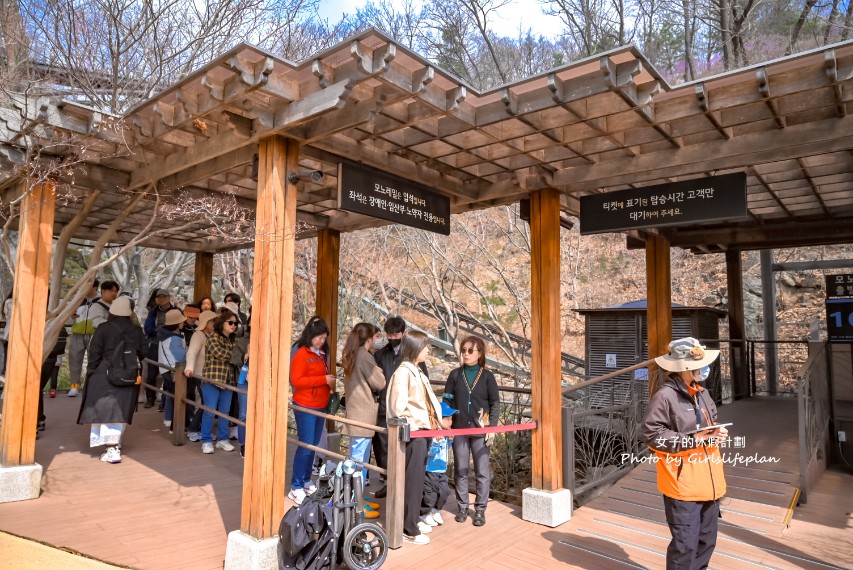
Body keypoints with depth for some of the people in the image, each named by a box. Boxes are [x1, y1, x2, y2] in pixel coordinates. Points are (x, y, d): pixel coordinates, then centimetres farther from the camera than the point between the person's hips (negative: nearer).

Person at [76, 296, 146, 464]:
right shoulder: (137, 331, 3)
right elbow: (143, 354, 5)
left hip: (104, 376, -3)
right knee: (120, 410, 13)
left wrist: (91, 372, 5)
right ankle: (115, 443, 23)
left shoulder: (103, 329, -6)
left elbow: (94, 354, -6)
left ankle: (112, 449, -8)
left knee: (104, 410, 0)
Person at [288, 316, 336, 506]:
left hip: (320, 406, 8)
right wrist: (324, 379, -21)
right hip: (305, 407, -7)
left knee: (313, 446, 13)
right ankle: (295, 487, 6)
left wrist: (330, 383, 5)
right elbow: (296, 381, -19)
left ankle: (306, 481, 26)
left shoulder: (322, 353, 11)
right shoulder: (301, 353, -12)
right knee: (305, 446, -5)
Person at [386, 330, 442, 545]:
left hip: (423, 431, 9)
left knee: (418, 479, 18)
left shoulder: (417, 371, 13)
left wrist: (435, 423, 11)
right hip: (413, 433, -9)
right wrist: (410, 427, -15)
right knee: (412, 482, -1)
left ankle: (414, 519, 32)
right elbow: (398, 406, -21)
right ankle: (409, 529, 10)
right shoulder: (403, 372, -16)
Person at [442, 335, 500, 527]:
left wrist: (492, 426, -5)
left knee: (482, 472, 4)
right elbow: (447, 400, 5)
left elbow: (495, 403, 2)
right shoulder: (455, 375, 4)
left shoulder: (487, 376, 0)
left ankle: (480, 509, 16)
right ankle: (462, 507, 23)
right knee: (460, 471, 9)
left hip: (480, 431, -1)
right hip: (459, 430, 2)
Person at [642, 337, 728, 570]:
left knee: (707, 540, 21)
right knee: (685, 544, 0)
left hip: (708, 481, 8)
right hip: (683, 483, -8)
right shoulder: (664, 396, -17)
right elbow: (651, 433, -19)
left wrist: (718, 433, 0)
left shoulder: (702, 393, 10)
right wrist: (692, 440, -21)